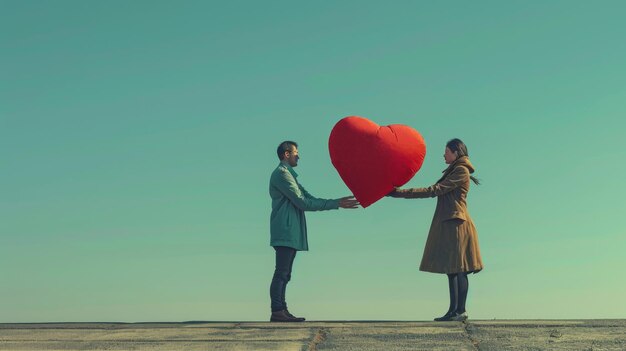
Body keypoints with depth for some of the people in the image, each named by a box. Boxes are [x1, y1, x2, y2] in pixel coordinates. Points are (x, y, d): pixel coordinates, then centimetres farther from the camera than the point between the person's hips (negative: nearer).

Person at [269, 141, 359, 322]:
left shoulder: (288, 174, 25)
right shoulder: (282, 174, -8)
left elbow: (309, 200, 21)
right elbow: (303, 203, -13)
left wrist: (337, 203, 12)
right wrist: (336, 204, -11)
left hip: (290, 232, 10)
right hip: (285, 231, -10)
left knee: (284, 274, 7)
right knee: (282, 273, -12)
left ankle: (281, 311, 8)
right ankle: (277, 311, -14)